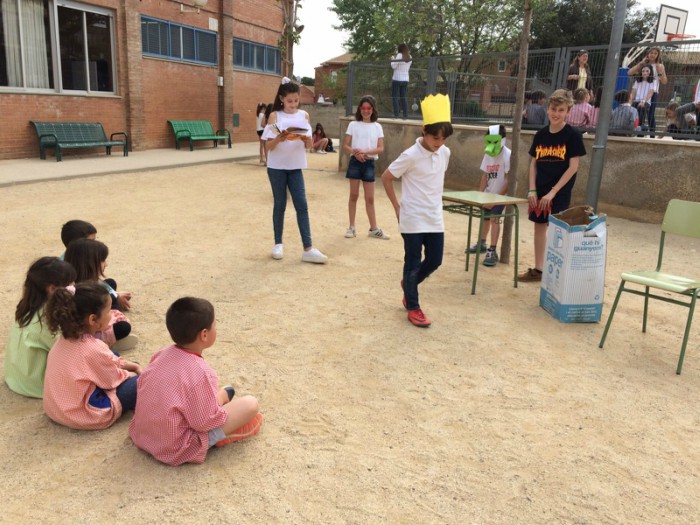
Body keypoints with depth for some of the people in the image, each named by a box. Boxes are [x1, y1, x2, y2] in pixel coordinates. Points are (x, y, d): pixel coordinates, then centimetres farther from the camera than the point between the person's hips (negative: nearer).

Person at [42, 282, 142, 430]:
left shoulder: (65, 339, -3)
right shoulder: (93, 350, -29)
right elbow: (113, 380, -13)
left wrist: (126, 364, 8)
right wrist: (132, 374, 6)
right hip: (83, 415, -9)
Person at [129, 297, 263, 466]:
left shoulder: (163, 353, -6)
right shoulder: (199, 372, -28)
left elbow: (142, 382, 10)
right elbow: (206, 422, -24)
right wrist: (221, 414, -1)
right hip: (176, 449, -8)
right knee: (250, 404, -11)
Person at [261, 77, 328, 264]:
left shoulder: (304, 115, 4)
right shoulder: (274, 116, -3)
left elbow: (309, 145, 3)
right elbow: (269, 146, -6)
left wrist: (307, 140, -19)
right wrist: (279, 138, -26)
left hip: (295, 167, 2)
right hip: (277, 167, -2)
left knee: (302, 205, -3)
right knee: (280, 204, 5)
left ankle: (308, 249, -3)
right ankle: (278, 243, 20)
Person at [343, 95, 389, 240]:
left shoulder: (377, 127, 4)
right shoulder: (353, 125, 2)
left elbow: (381, 149, -2)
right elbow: (345, 146, -1)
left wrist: (366, 152, -17)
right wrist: (354, 152, -21)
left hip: (369, 163, 1)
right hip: (355, 162, -1)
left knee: (370, 198, 5)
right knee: (354, 195, 6)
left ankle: (374, 229, 13)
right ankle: (352, 227, 13)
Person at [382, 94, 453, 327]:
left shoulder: (445, 153, 2)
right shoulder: (411, 155, -16)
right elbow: (386, 178, -7)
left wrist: (434, 202, 13)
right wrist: (397, 207, -5)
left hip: (435, 219, 6)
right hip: (413, 219, -6)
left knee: (434, 261, 10)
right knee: (413, 263, 3)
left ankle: (408, 284, 38)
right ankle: (413, 308, 17)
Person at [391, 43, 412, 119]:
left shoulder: (399, 55, -9)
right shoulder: (410, 57, 9)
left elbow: (394, 66, -11)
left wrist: (393, 60, 6)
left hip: (397, 79, -6)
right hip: (405, 79, 6)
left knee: (395, 97, -1)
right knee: (403, 97, 9)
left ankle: (396, 114, -8)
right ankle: (405, 114, 4)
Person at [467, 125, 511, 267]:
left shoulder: (507, 155, -20)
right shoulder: (487, 155, 1)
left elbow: (509, 181, -22)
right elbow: (485, 177, 8)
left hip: (501, 195, -7)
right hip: (489, 193, 7)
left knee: (494, 219, -17)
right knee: (485, 218, 19)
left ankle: (492, 252, -15)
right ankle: (482, 244, 39)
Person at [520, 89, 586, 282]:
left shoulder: (573, 135, -9)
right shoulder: (540, 135, 5)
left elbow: (573, 167, -11)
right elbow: (534, 163, 9)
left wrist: (553, 192, -15)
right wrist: (532, 190, -1)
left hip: (560, 192, -5)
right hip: (539, 191, 5)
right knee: (539, 226, 12)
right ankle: (538, 269, 24)